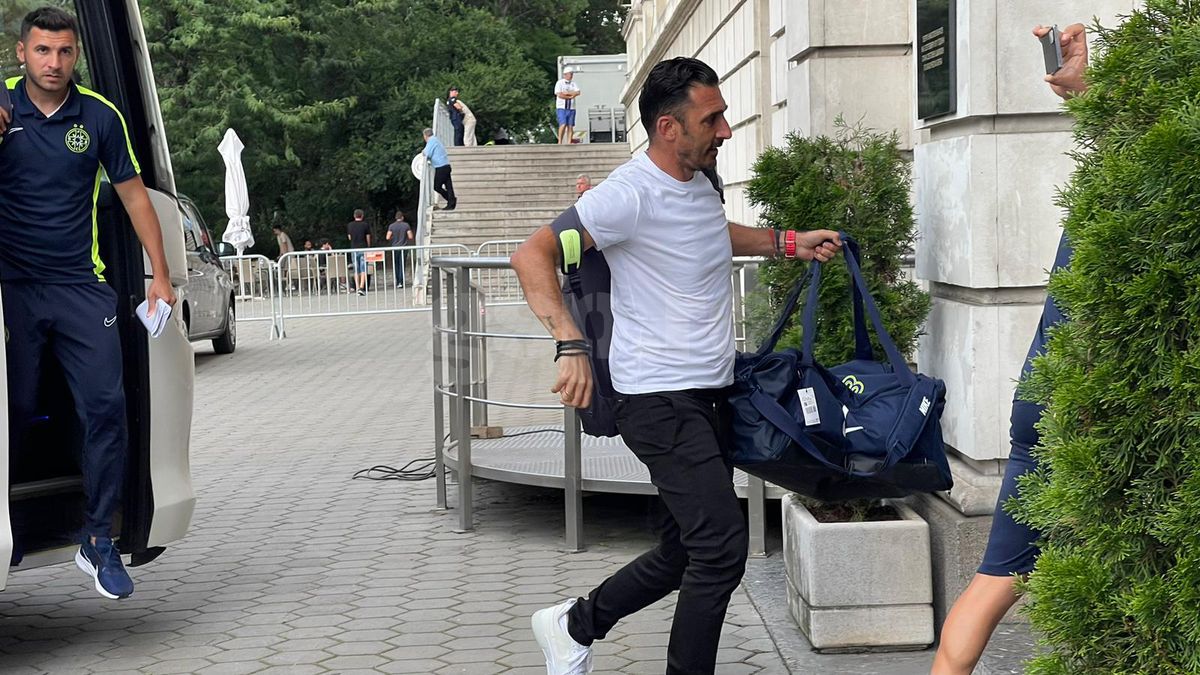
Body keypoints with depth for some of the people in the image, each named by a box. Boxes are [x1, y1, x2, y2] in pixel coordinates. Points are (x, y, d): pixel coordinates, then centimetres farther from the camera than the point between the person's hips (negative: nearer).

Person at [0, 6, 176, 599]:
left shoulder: (99, 117, 4)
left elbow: (133, 194, 12)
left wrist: (160, 275, 9)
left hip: (81, 287, 1)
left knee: (106, 407, -7)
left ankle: (98, 539, 2)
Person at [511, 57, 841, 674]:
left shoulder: (698, 182, 11)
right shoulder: (631, 194, -17)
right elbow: (532, 256, -23)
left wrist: (786, 243, 24)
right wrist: (570, 344, -34)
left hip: (710, 398, 9)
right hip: (660, 400, -9)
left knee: (685, 552, 14)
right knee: (722, 544, -16)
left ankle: (574, 625, 32)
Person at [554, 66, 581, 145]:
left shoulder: (573, 84, 11)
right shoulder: (559, 83, 0)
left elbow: (577, 93, -5)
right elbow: (559, 95, -13)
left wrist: (567, 93, -14)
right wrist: (571, 96, -8)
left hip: (571, 108, 4)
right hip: (561, 108, -4)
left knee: (570, 126, 0)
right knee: (563, 125, -16)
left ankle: (569, 143, 0)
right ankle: (560, 142, -9)